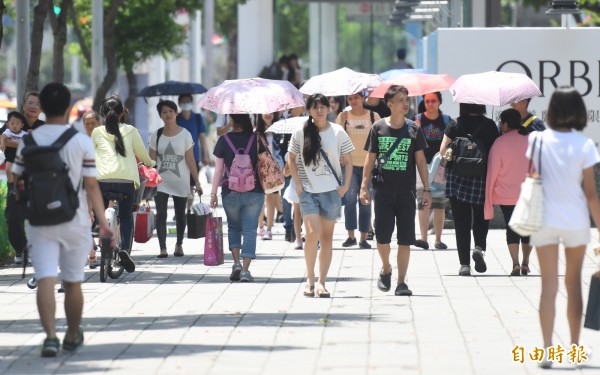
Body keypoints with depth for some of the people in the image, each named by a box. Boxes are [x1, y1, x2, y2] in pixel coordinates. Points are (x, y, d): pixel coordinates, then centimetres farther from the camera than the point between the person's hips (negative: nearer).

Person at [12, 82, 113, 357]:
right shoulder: (82, 142, -5)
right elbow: (91, 185, -8)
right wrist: (102, 221, -6)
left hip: (40, 220, 0)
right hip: (75, 221, 0)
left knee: (46, 280, -6)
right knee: (73, 282, 13)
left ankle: (50, 335, -23)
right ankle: (73, 336, 28)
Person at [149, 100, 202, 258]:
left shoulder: (185, 135, -1)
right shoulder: (156, 135, 3)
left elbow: (190, 160, -2)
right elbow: (151, 161, 4)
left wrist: (197, 182, -5)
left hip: (180, 182, 0)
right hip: (161, 182, 0)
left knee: (180, 215, 10)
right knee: (161, 214, -10)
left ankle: (179, 244, 28)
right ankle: (162, 248, -12)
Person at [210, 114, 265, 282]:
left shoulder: (224, 140, -3)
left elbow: (218, 169, -2)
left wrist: (213, 193, 3)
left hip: (231, 192, 0)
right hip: (254, 192, 0)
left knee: (234, 227, 19)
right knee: (250, 230, 3)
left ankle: (237, 263, 4)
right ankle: (245, 270, -5)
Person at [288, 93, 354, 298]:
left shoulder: (337, 132, 1)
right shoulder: (301, 133, 0)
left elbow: (347, 161, 7)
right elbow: (291, 158, 9)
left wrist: (346, 185, -2)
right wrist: (298, 183, 0)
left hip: (331, 191, 1)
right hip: (308, 191, -1)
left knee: (327, 236, 5)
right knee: (312, 234, -14)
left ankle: (321, 282, 11)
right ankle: (310, 279, 1)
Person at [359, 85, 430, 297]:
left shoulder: (413, 130, 3)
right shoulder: (378, 128, 3)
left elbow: (420, 160, 6)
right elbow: (370, 158, 6)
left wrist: (427, 189, 1)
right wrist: (364, 186, 0)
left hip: (406, 192, 0)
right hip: (383, 190, 0)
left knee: (405, 239, -2)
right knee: (382, 236, -3)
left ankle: (401, 282, 5)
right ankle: (386, 270, 24)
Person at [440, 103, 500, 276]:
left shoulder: (455, 126, -3)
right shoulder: (489, 126, -3)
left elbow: (443, 150, -5)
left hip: (456, 178, 0)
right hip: (481, 178, 0)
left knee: (461, 222, 5)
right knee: (481, 217, 15)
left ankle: (464, 264, 2)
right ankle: (480, 247, -12)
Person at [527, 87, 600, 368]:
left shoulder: (537, 140, -4)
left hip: (545, 220, 0)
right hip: (576, 221, 0)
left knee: (549, 284, 1)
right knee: (574, 283, 15)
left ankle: (547, 349, -8)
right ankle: (575, 346, 23)